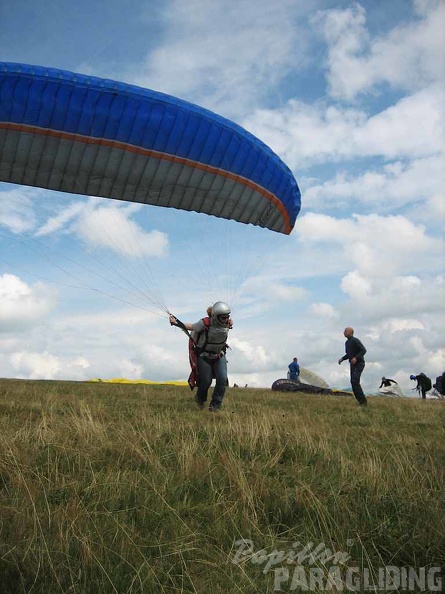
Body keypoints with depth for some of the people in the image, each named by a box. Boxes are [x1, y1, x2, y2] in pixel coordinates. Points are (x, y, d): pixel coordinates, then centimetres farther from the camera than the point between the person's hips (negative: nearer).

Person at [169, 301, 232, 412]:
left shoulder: (228, 323, -12)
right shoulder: (205, 323, -25)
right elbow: (191, 327, -12)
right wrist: (176, 323, -23)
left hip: (220, 356, 4)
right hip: (204, 356, -4)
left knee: (222, 379, -13)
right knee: (206, 381, -2)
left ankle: (215, 405, 1)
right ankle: (200, 399, 32)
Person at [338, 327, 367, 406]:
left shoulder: (355, 340, -14)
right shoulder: (347, 342, 13)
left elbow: (364, 350, -19)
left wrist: (356, 358, -31)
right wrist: (342, 359, 6)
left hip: (359, 363, -9)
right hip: (353, 365, 9)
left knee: (355, 381, -19)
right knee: (353, 382, 3)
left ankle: (363, 401, -13)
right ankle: (361, 402, 9)